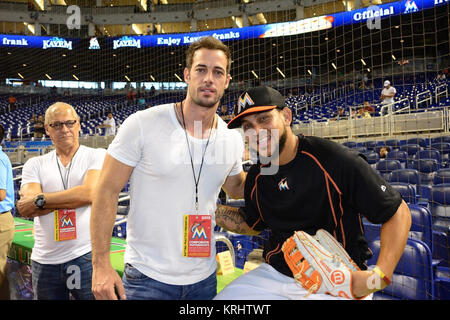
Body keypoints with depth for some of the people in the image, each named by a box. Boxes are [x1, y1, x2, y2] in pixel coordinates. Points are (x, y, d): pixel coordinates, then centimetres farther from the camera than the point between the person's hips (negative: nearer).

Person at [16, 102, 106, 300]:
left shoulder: (97, 156, -1)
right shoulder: (34, 165, 9)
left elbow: (89, 193, -17)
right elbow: (26, 208, -6)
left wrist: (40, 200, -12)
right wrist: (72, 197, -13)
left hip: (86, 256, -3)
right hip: (45, 261, 4)